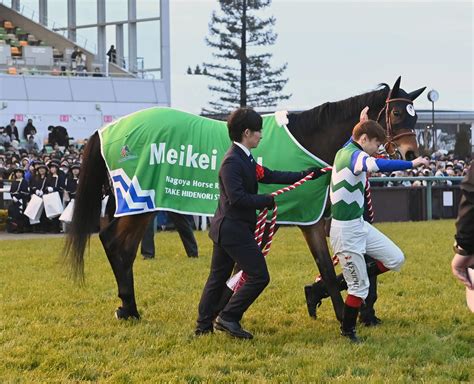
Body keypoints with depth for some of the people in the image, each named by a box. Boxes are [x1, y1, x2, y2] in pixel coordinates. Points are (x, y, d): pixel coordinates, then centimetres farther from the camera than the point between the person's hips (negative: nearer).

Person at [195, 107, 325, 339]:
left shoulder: (244, 158, 12)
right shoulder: (232, 161, -20)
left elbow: (269, 176, 17)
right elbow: (237, 198, -26)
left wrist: (304, 176, 17)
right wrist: (267, 201, -16)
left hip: (226, 229, 11)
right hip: (234, 230, -11)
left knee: (218, 277, 15)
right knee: (259, 277, -7)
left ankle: (204, 325, 22)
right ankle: (229, 317, -3)